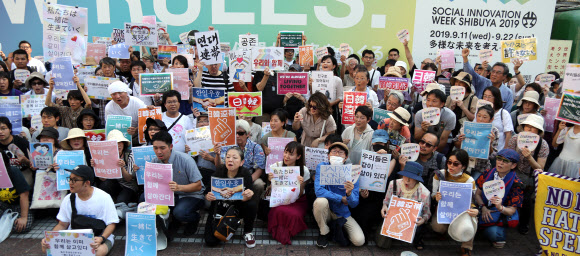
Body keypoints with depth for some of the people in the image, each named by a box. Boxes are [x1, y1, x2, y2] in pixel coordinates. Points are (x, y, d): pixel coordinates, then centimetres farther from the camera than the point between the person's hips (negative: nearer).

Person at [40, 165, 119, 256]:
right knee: (46, 248, -21)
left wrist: (101, 238, -28)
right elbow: (62, 225, 9)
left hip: (98, 237, -3)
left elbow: (111, 224, -9)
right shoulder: (68, 199, 3)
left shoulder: (103, 197, -10)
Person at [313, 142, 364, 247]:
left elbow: (354, 204, -12)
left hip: (342, 213, 0)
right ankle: (324, 232, -6)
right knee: (321, 201, -34)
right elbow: (319, 191, -27)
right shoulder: (322, 167, -12)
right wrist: (341, 199, -20)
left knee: (359, 241, -18)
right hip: (325, 211, 0)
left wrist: (349, 193, -35)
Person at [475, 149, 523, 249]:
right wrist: (483, 208, -14)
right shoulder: (488, 173, -2)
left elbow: (512, 210, -12)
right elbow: (478, 193, 5)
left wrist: (500, 208, -35)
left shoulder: (516, 184, -11)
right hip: (484, 209, 4)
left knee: (493, 232, -34)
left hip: (503, 214, -4)